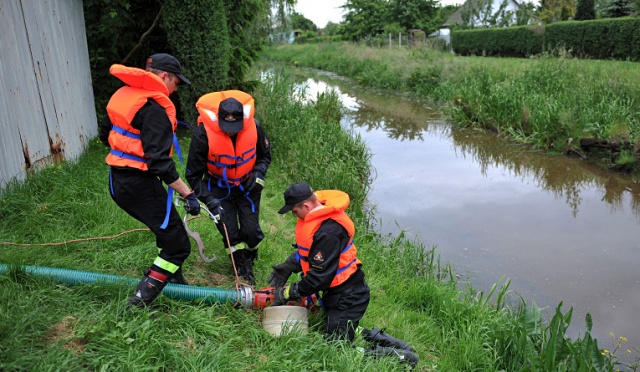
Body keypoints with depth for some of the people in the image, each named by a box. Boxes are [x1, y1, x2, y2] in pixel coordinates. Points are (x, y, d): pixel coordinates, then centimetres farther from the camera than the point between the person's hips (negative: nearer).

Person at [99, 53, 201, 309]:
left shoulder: (124, 94, 11)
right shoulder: (155, 106, -19)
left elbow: (106, 135, 23)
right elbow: (160, 161, -24)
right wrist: (188, 194, -21)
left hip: (118, 182, 10)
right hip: (141, 185, -10)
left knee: (168, 228, 25)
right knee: (177, 246, 0)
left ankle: (174, 282, 37)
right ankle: (137, 305, 3)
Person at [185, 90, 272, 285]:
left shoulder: (254, 127, -22)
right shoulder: (203, 134, -29)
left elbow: (265, 155, 0)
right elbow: (193, 174, -19)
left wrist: (258, 174, -19)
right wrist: (209, 200, -29)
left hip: (247, 185, 2)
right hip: (219, 187, -1)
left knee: (251, 229, 0)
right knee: (228, 229, -4)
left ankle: (248, 258, 32)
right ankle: (243, 269, 20)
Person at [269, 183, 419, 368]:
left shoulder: (327, 232, -30)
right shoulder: (316, 214, 0)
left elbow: (319, 277, -25)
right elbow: (304, 249, 15)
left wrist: (288, 293, -15)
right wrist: (287, 267, 1)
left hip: (347, 298, -10)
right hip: (338, 292, 10)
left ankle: (400, 356, 1)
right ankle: (381, 339, 20)